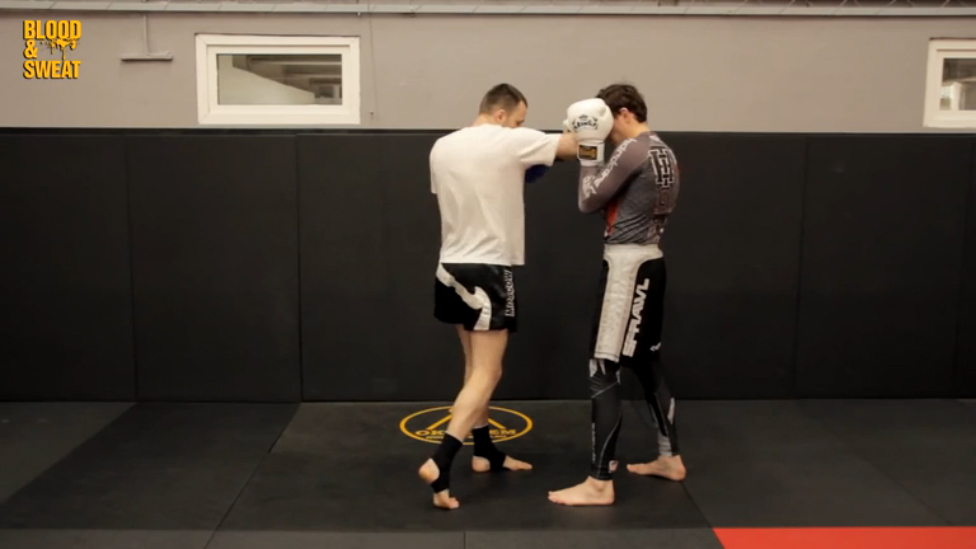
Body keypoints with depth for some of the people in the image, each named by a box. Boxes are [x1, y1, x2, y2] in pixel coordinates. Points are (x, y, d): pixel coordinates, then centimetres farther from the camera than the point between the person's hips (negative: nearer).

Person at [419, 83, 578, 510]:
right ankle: (439, 464, -14)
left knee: (476, 367, 19)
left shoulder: (442, 147, 8)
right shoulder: (511, 142, -11)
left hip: (452, 267, 8)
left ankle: (485, 453, 29)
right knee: (487, 375, -4)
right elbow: (576, 146, -3)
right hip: (488, 270, -8)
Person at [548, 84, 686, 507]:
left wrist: (587, 151, -1)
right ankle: (670, 458, 31)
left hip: (627, 266, -10)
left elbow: (588, 202, -9)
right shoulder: (664, 153, 15)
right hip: (649, 262, 10)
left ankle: (599, 483, -6)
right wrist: (596, 153, 9)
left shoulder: (632, 151, -14)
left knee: (603, 372, -9)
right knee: (647, 362, 20)